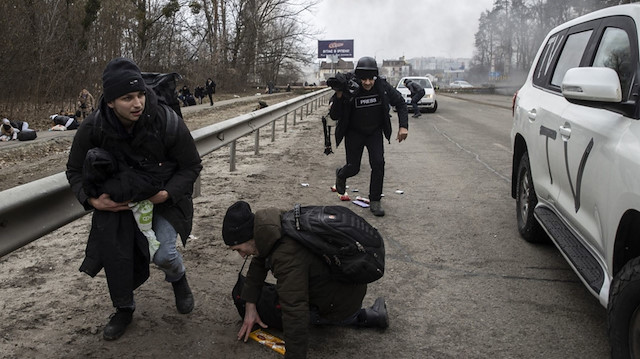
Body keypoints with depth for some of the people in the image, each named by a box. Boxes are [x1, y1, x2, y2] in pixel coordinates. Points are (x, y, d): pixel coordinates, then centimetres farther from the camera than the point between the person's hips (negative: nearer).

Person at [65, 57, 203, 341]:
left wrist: (166, 194, -25)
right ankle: (123, 309, 20)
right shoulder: (93, 128, -18)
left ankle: (178, 279, 21)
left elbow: (191, 166, -10)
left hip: (162, 198, -2)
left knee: (162, 253, -18)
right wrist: (92, 200, -20)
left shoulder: (167, 122, -24)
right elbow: (75, 170, -2)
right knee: (114, 251, -8)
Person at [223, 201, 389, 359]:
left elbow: (295, 314, -38)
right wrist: (250, 305, 4)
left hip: (342, 302, -9)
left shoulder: (287, 257, -38)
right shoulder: (277, 223, -9)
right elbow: (259, 262, 7)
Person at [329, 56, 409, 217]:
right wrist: (338, 97, -38)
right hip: (354, 133, -2)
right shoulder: (349, 90, -25)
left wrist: (403, 126, -12)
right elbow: (334, 116, -22)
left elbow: (400, 103, -1)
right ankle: (341, 175, 41)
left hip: (375, 132, 2)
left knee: (378, 164, -12)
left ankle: (375, 201, 4)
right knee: (353, 168, 2)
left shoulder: (383, 87, -18)